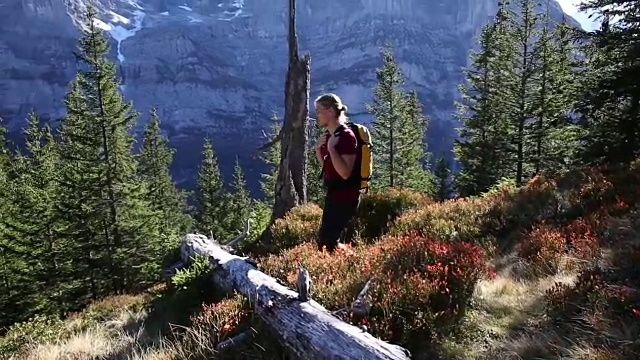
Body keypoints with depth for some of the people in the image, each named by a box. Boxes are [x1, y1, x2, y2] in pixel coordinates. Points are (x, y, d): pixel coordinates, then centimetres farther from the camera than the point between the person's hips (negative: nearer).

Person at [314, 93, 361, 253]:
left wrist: (331, 148, -26)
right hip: (334, 195, 10)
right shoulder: (329, 135, 8)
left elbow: (345, 173, -25)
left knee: (326, 242, -9)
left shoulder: (346, 136, -18)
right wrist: (318, 149, 3)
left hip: (345, 197, -10)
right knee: (332, 239, 17)